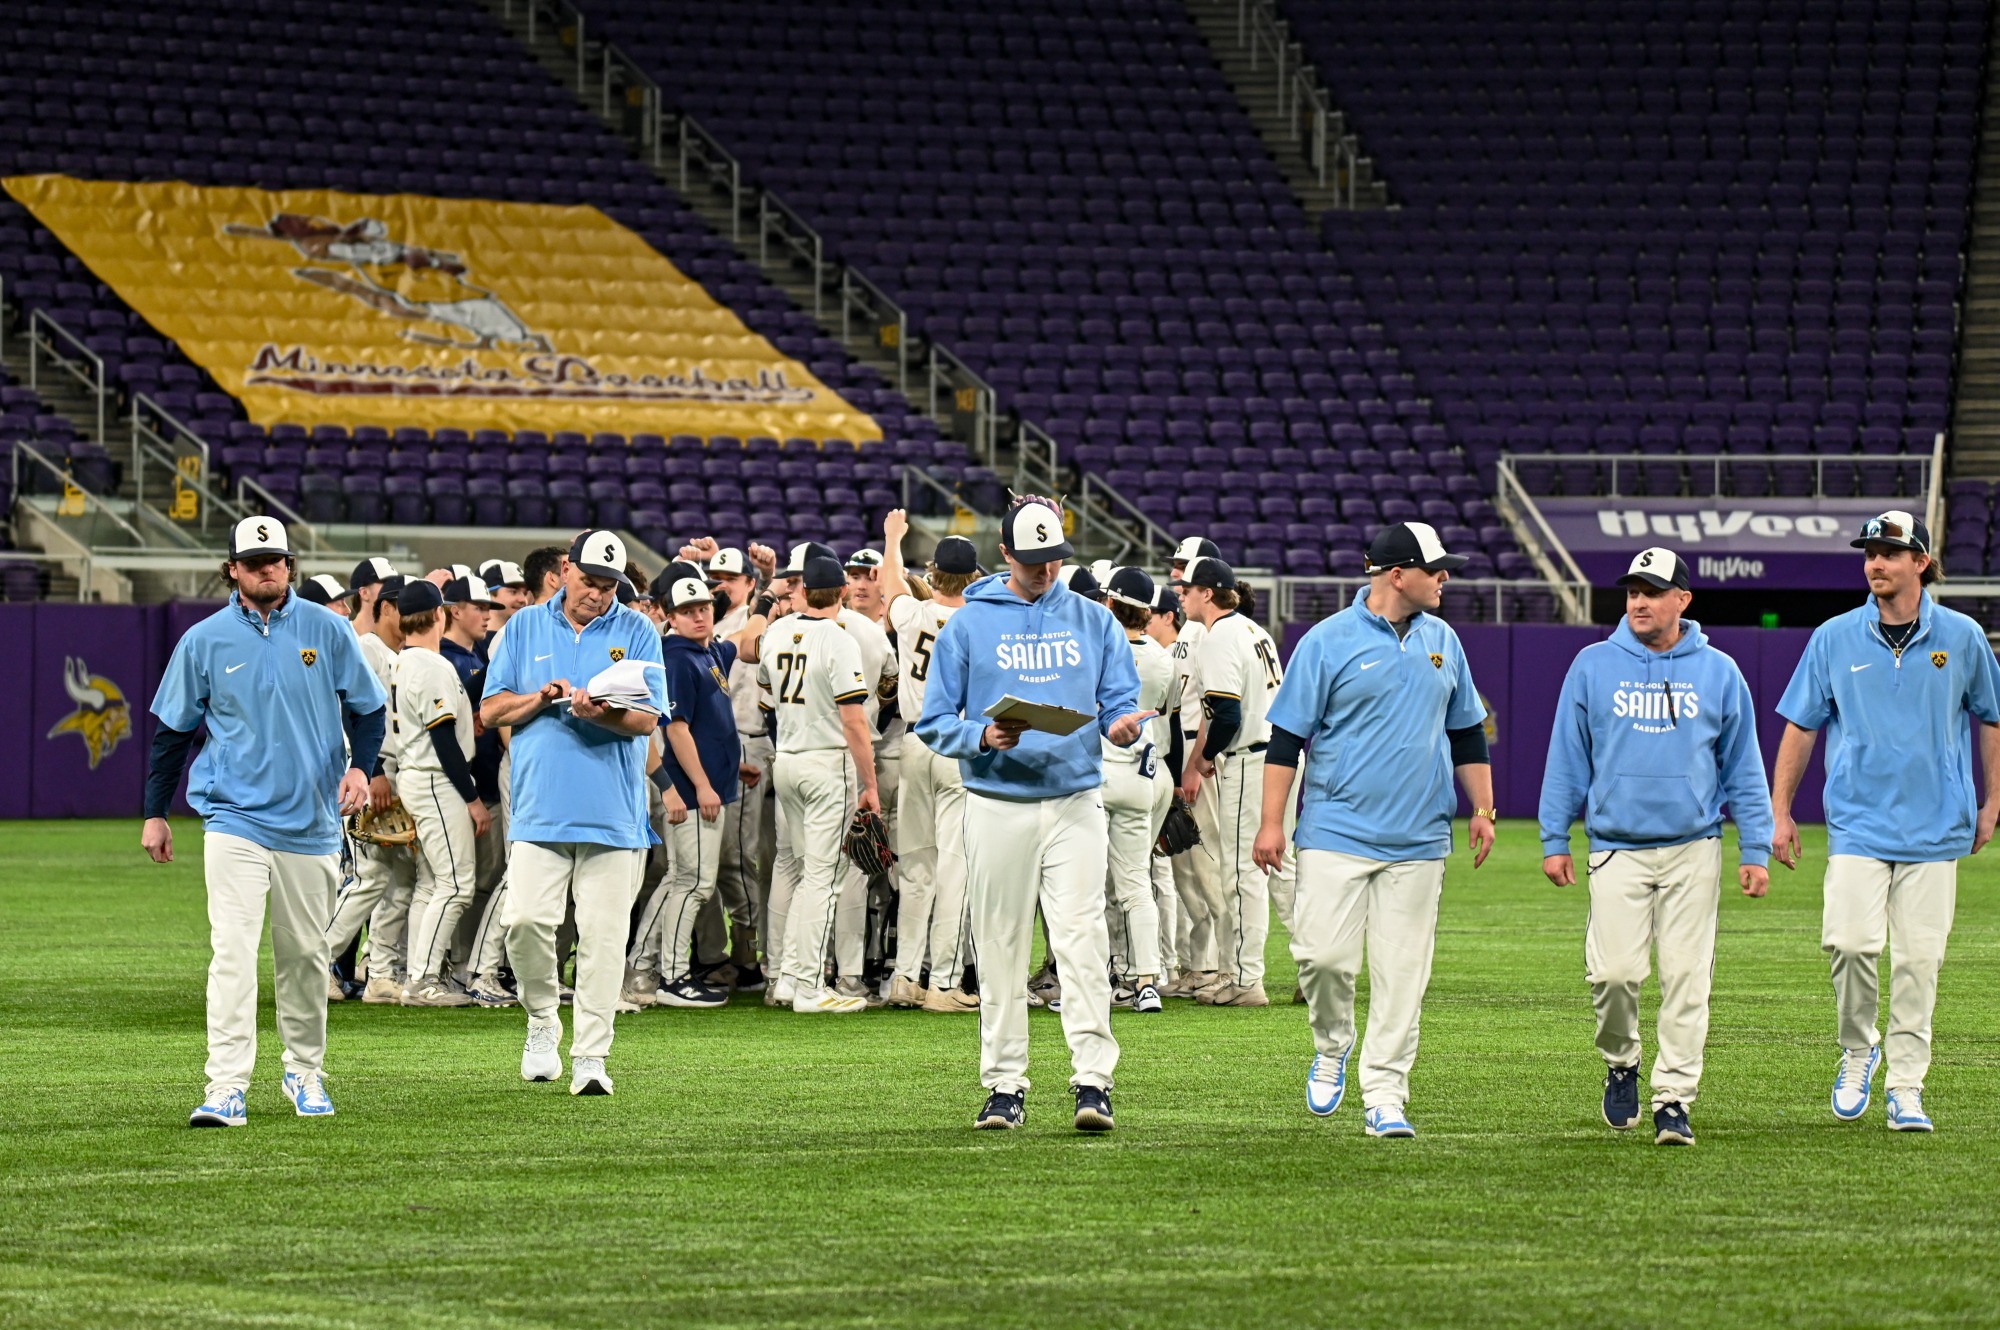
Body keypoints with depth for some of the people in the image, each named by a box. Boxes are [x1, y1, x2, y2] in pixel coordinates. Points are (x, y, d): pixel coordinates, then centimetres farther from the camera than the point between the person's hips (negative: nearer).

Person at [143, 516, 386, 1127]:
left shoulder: (326, 630, 2)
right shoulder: (204, 641, 1)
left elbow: (366, 706, 11)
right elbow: (172, 730, 9)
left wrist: (360, 766, -8)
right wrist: (155, 814, 9)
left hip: (312, 821, 2)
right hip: (234, 818, -2)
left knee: (305, 954, 10)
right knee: (232, 950, -14)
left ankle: (306, 1072, 28)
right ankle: (227, 1089, -19)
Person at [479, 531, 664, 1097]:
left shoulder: (636, 631, 6)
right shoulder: (525, 627, 11)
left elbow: (649, 718, -3)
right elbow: (490, 710, 9)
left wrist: (602, 714, -23)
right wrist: (540, 699, -9)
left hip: (613, 812, -1)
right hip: (539, 809, 1)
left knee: (603, 935, -4)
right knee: (525, 920, -10)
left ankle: (591, 1057, -1)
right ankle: (542, 1023, 14)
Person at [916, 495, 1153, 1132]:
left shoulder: (1093, 621, 11)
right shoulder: (969, 624, 4)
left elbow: (1121, 700, 10)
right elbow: (934, 723, 3)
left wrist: (1124, 723, -14)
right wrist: (983, 737, -17)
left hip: (1076, 801, 0)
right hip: (997, 808, 0)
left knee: (1082, 938, -11)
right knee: (1000, 948, 3)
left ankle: (1093, 1081, -14)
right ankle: (1005, 1086, 10)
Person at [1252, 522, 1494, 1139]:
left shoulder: (1442, 641, 11)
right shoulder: (1329, 641, -4)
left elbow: (1467, 731, 21)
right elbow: (1286, 737, -3)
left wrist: (1482, 809, 14)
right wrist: (1271, 823, -7)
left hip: (1418, 840, 4)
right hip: (1336, 833, -4)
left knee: (1402, 971, 0)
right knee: (1324, 954, -10)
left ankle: (1384, 1096, 4)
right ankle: (1332, 1048, 18)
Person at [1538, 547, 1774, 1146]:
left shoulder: (1719, 673, 6)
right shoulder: (1593, 667, 5)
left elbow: (1743, 767, 9)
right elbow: (1567, 759, 9)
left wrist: (1755, 849, 3)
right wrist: (1554, 839, 4)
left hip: (1693, 850, 0)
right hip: (1617, 848, 0)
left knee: (1686, 978, -4)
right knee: (1614, 972, -10)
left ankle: (1674, 1099, 2)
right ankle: (1621, 1064, 17)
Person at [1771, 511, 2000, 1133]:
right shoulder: (1835, 639, 3)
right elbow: (1800, 727, 9)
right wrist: (1779, 813, 7)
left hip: (1936, 826, 0)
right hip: (1857, 823, 0)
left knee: (1918, 959, -1)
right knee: (1851, 941, -16)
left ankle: (1906, 1087, 7)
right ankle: (1857, 1051, 8)